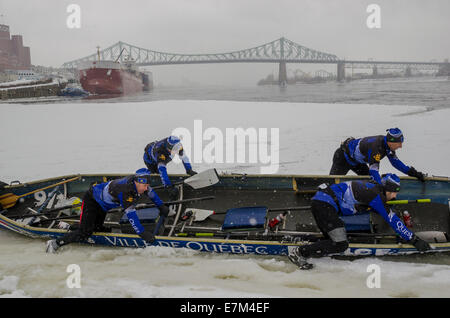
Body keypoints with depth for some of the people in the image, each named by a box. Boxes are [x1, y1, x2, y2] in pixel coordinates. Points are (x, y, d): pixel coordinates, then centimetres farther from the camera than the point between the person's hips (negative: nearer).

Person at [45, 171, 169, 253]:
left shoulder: (138, 181, -13)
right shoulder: (125, 190, -38)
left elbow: (151, 192, 9)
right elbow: (130, 213, -39)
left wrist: (161, 206, 19)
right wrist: (142, 233, -38)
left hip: (102, 205, 9)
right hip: (91, 200, -9)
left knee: (97, 228, 14)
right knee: (85, 232, -17)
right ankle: (55, 244, -8)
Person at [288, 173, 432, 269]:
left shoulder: (373, 188, 17)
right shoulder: (375, 194, -10)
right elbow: (393, 220, -8)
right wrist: (414, 240, -4)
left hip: (320, 199, 10)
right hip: (324, 205, -10)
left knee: (333, 239, 13)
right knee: (340, 245, -13)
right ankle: (300, 252, -13)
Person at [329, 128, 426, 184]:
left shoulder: (388, 144, -14)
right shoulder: (376, 147, -41)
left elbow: (395, 161, -4)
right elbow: (373, 170, -45)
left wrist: (412, 172, -11)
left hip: (357, 160, 9)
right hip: (343, 157, -9)